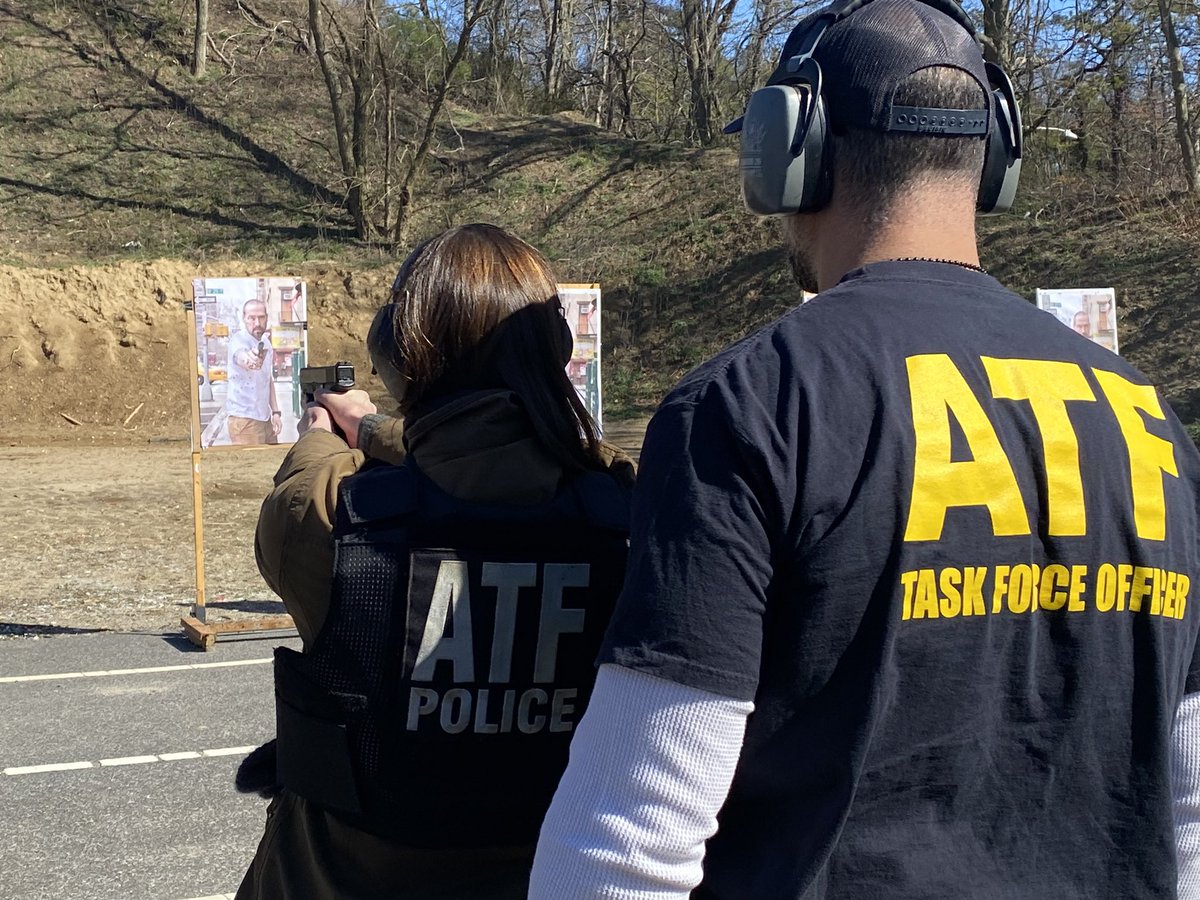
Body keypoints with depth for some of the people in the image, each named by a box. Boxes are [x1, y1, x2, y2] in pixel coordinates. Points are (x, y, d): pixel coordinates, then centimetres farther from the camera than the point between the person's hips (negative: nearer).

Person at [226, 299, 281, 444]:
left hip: (266, 417, 7)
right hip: (244, 417, -7)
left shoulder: (266, 343, 11)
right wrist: (248, 359, -61)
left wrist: (275, 412, 14)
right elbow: (240, 355, -38)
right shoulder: (239, 339, -13)